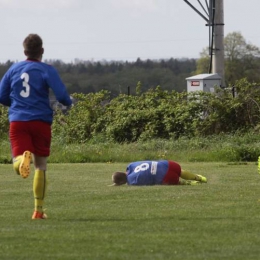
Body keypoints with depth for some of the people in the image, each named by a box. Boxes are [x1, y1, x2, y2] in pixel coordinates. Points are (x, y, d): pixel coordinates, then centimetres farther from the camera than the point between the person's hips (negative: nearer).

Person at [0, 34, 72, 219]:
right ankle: (38, 210, 13)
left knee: (18, 165, -7)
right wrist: (69, 102, 12)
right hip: (41, 121, -1)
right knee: (41, 165, 12)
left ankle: (23, 159, -45)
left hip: (17, 121, 1)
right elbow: (61, 96, -11)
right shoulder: (47, 70, -2)